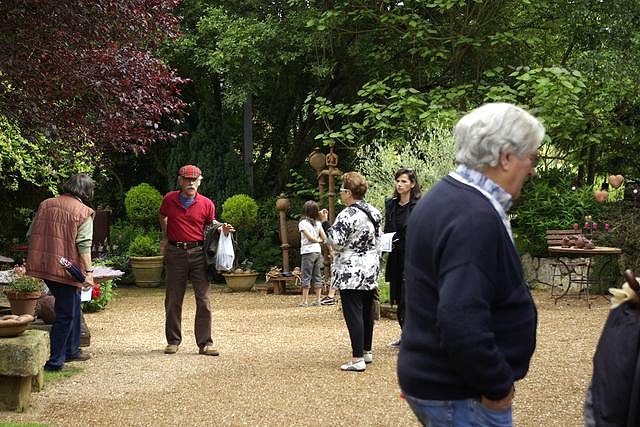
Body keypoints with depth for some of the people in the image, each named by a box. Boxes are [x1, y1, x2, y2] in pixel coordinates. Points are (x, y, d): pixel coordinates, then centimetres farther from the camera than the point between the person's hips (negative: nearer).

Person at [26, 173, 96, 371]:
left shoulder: (46, 205, 10)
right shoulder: (83, 212, -8)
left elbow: (31, 234, 14)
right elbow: (83, 244, -17)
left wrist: (31, 263, 23)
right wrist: (89, 271, -17)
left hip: (42, 266, 7)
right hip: (66, 269, -7)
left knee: (72, 306, 23)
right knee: (65, 314, 3)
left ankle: (71, 350, 34)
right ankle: (55, 361, 4)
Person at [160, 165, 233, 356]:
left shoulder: (206, 204, 0)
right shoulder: (169, 200, 2)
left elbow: (211, 224, 14)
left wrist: (221, 228, -6)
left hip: (198, 253, -1)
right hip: (175, 253, 1)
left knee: (203, 300, -2)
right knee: (173, 300, 8)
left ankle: (205, 343, 4)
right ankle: (173, 341, 20)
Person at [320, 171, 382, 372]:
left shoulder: (348, 215, -16)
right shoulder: (374, 212, 10)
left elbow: (337, 242, -19)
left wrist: (325, 223, -10)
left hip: (350, 273, -9)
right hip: (370, 271, 9)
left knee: (353, 314, -7)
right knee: (367, 311, 16)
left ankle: (357, 359, -8)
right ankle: (366, 351, 27)